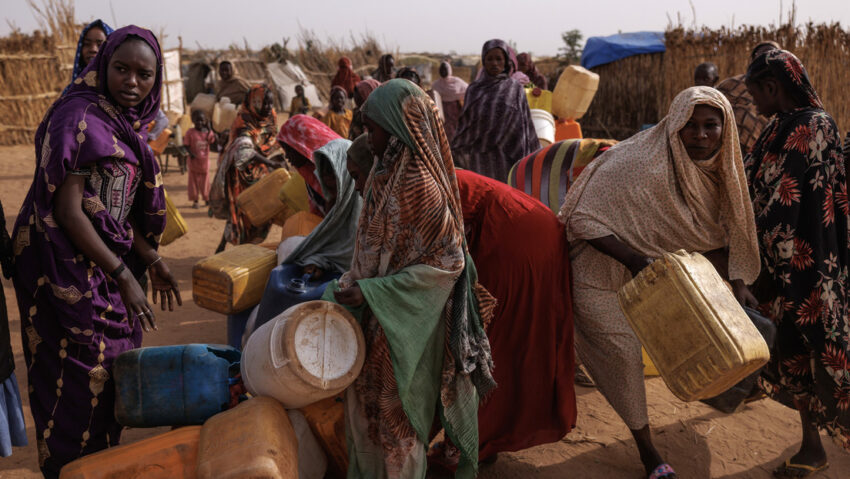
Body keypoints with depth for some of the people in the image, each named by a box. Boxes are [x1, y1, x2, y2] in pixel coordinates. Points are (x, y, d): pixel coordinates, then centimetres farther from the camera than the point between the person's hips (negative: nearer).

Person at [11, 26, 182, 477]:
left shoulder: (125, 125, 9)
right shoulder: (78, 118, -18)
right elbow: (68, 211, -21)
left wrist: (152, 261, 9)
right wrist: (124, 277, -20)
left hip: (103, 265, 9)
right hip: (66, 268, -9)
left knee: (111, 370, 17)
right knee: (81, 377, 2)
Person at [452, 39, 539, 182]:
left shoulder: (516, 90, 5)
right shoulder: (474, 89, 8)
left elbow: (526, 127, 4)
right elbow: (465, 123, 12)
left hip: (507, 158, -1)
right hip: (481, 161, 1)